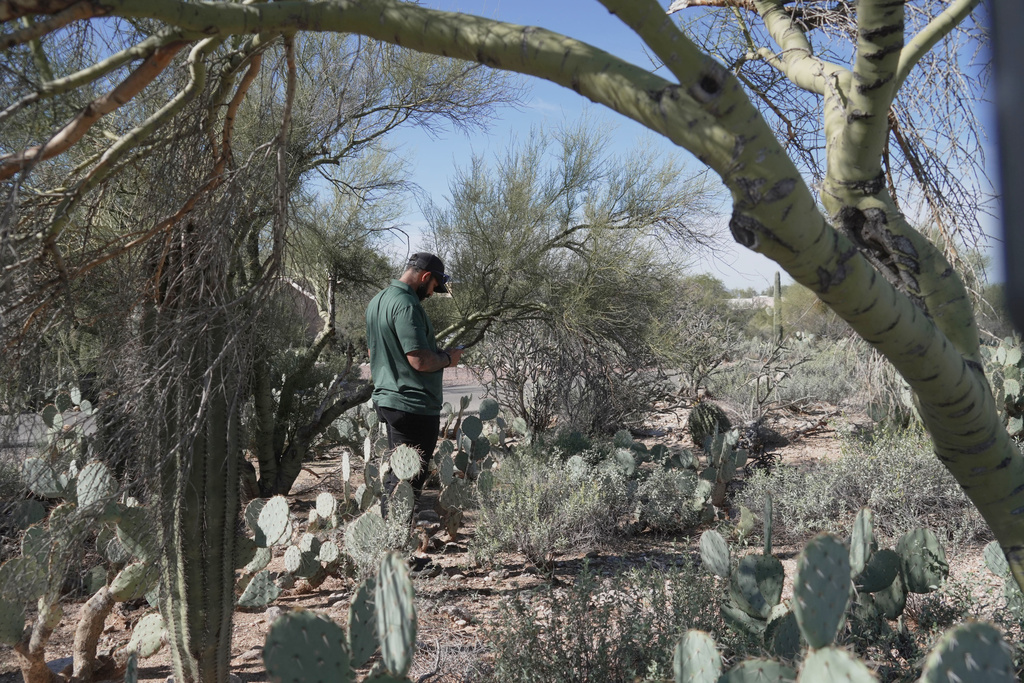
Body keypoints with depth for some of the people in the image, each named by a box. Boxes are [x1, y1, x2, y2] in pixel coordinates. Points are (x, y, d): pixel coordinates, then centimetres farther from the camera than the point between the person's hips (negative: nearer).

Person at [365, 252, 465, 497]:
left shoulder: (376, 301, 14)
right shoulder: (406, 305, -18)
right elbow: (420, 361, -24)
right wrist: (447, 359, -4)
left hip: (385, 399, 10)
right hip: (413, 405, -10)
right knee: (411, 480, -3)